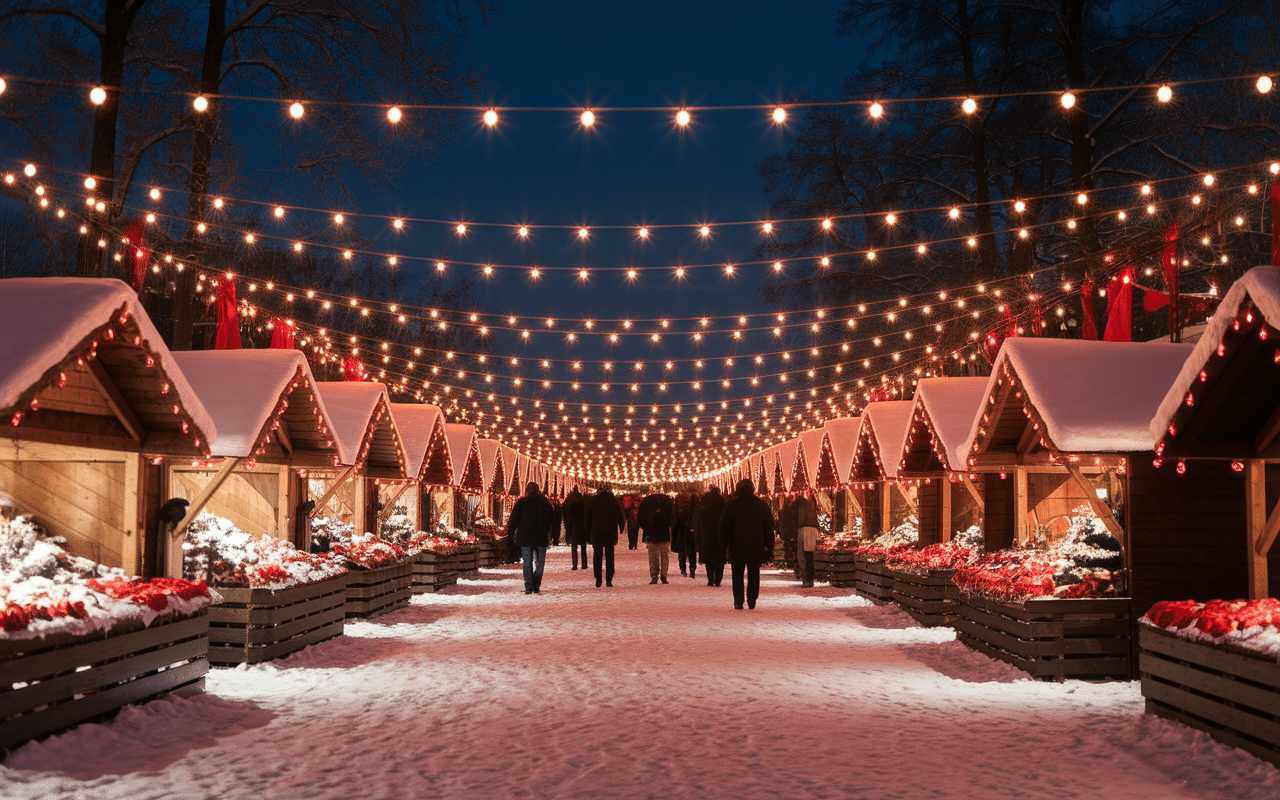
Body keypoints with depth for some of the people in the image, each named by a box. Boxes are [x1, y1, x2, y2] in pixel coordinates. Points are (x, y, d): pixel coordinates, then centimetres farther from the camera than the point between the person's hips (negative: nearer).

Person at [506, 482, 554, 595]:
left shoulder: (521, 502, -2)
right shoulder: (545, 502, 5)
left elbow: (514, 519, -1)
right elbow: (551, 519, 14)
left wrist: (510, 533, 9)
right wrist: (549, 535, 24)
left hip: (525, 537, -1)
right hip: (541, 538, 1)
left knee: (527, 562, 3)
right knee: (540, 562, 7)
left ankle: (529, 588, -1)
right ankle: (536, 587, 1)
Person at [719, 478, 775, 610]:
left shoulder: (731, 504, -4)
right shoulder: (762, 505, 2)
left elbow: (724, 525, -1)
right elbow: (769, 527, 6)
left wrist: (724, 544, 8)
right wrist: (769, 546, 11)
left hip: (737, 546, -1)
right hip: (756, 546, 1)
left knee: (737, 574, 6)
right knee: (754, 574, 9)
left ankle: (738, 600, 0)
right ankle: (752, 600, 3)